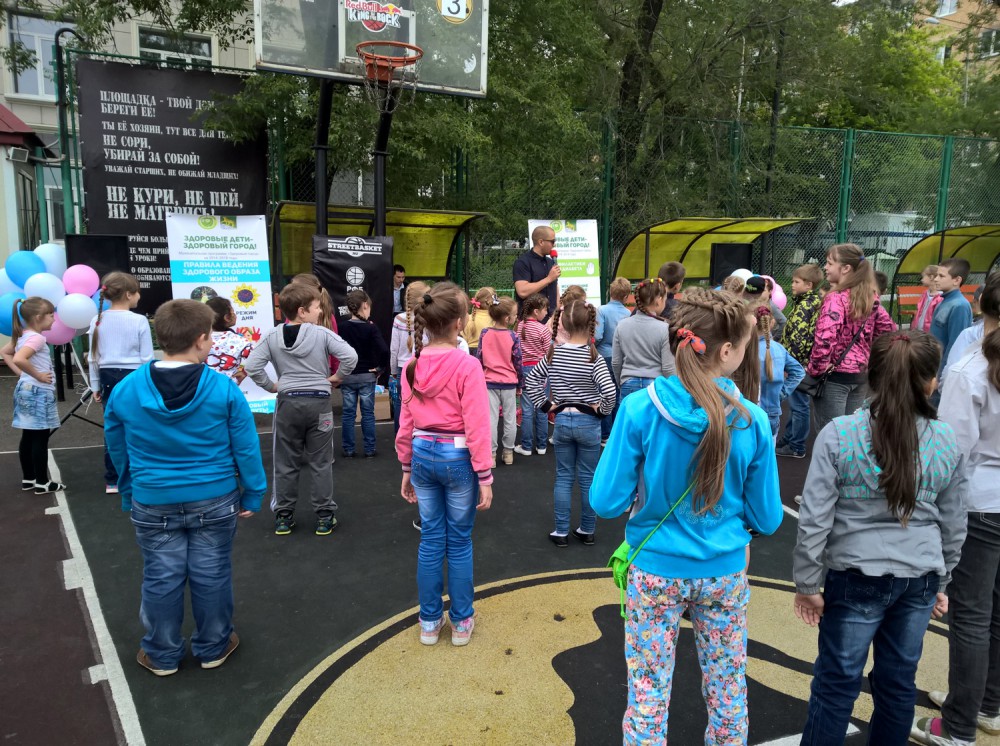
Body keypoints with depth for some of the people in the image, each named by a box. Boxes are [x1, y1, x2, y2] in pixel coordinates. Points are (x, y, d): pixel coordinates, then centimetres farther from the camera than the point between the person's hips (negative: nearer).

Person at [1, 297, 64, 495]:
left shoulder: (23, 335, 10)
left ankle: (28, 479, 23)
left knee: (28, 437, 15)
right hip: (38, 392, -10)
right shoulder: (36, 338, -19)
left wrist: (21, 373, 15)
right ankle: (42, 483, 5)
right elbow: (19, 359, -33)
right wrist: (38, 376, -20)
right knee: (40, 438, -2)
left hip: (26, 389, 10)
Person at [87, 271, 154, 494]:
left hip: (108, 378, 4)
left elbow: (93, 358, 7)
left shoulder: (98, 321, 3)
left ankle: (112, 481, 18)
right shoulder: (139, 321, -10)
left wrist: (95, 386, 16)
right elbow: (146, 358, -8)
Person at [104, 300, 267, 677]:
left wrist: (128, 496, 19)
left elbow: (117, 452, 6)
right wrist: (252, 494, 3)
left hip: (153, 503, 2)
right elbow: (246, 448, -9)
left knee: (160, 578, 14)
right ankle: (213, 648, 29)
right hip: (214, 500, -1)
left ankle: (162, 655, 30)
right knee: (212, 575, 12)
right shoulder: (224, 389, -15)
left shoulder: (124, 390, -6)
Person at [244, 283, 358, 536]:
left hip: (287, 403, 2)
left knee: (285, 464, 13)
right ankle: (324, 517, 14)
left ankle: (283, 516, 21)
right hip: (319, 402, -2)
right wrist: (337, 377, -1)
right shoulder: (322, 333, -10)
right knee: (320, 463, 8)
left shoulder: (272, 336, -3)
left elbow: (251, 366, -7)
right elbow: (350, 356, -17)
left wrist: (271, 386, 5)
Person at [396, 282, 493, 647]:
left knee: (430, 540, 15)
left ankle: (429, 621, 26)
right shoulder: (467, 365, -16)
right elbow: (477, 427, -16)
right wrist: (485, 476, -9)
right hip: (457, 458, -4)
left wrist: (407, 469, 15)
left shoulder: (413, 365, 0)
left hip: (423, 456, 5)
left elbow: (406, 424, 5)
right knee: (459, 542, 10)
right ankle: (461, 621, 24)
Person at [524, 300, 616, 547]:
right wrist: (601, 409, -9)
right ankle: (587, 531, 21)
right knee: (588, 478, 10)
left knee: (563, 477, 12)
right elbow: (609, 390, -25)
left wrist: (545, 404, 4)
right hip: (588, 423, -2)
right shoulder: (593, 357, -15)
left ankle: (561, 532, 16)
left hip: (561, 421, 3)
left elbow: (530, 381, 1)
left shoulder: (553, 353, -4)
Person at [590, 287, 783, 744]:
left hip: (656, 570, -1)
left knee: (648, 696, 16)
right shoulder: (752, 421, -14)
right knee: (728, 694, 23)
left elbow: (606, 502, -14)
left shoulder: (639, 409, -19)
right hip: (724, 572, 2)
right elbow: (767, 519, -4)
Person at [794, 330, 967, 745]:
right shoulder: (948, 442, -2)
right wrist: (940, 581, 21)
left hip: (857, 577, -3)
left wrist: (807, 582, -3)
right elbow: (953, 524, 8)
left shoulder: (838, 434, -13)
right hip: (920, 579, 4)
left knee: (837, 682, 8)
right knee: (899, 680, 18)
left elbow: (815, 519, -13)